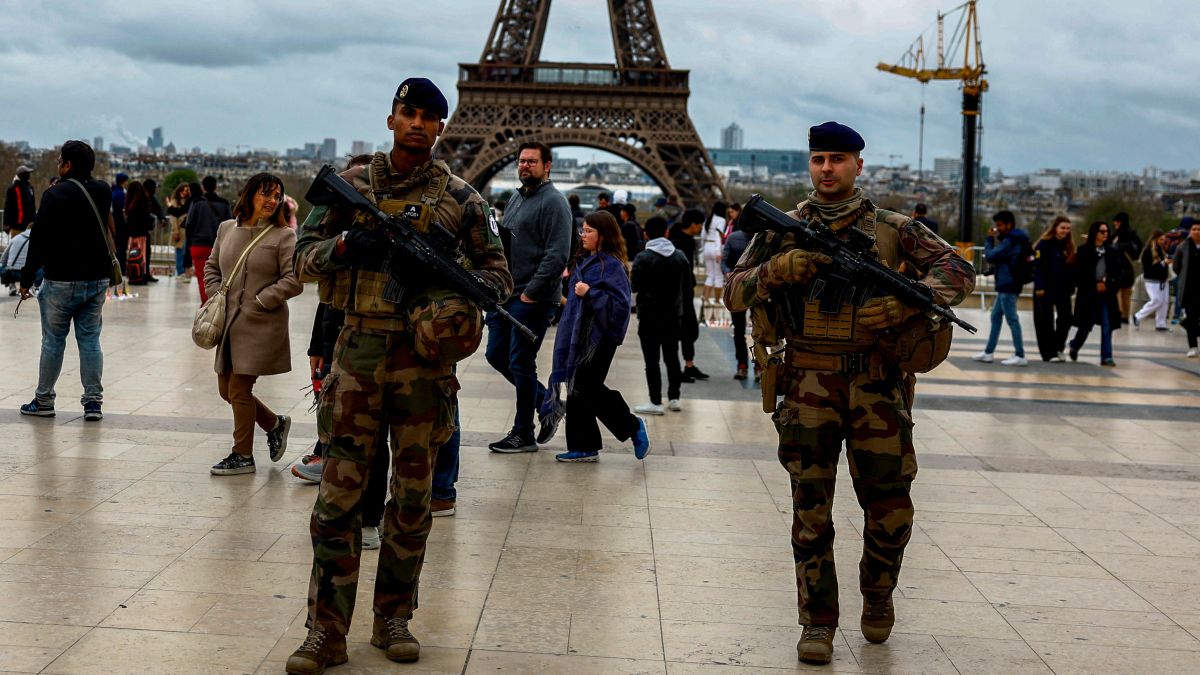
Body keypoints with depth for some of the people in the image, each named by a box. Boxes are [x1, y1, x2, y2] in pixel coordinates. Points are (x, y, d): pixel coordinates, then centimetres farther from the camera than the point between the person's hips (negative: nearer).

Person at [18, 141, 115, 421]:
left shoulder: (56, 194, -11)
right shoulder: (104, 192, 4)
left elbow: (39, 240, -11)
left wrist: (27, 278, -4)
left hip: (62, 280, -5)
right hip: (98, 279, 5)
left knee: (53, 341, 5)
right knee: (90, 341, 8)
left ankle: (44, 400, 13)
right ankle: (94, 401, 6)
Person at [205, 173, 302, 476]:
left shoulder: (283, 236, -7)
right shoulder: (227, 229, 10)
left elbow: (294, 280, -13)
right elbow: (212, 266, 20)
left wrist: (258, 302, -13)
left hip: (261, 326, -6)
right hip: (230, 323, 6)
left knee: (239, 389, -4)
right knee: (227, 390, 11)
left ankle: (243, 456, 11)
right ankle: (275, 423, 34)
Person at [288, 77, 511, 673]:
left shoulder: (460, 198, 5)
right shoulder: (352, 184, 7)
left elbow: (498, 270, 9)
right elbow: (304, 256, 9)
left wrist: (463, 290, -13)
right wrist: (344, 245, -12)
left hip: (425, 357, 0)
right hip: (358, 352, 0)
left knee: (413, 495, 8)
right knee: (339, 491, -2)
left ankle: (393, 617, 21)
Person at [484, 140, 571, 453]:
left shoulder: (553, 202, -11)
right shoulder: (516, 198, 16)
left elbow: (557, 256, -19)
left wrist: (531, 292, -19)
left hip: (533, 298, -9)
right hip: (508, 294, 9)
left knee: (521, 363, -3)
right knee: (497, 356, 12)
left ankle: (523, 435, 9)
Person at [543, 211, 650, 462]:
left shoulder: (612, 265, -13)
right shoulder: (586, 262, 15)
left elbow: (621, 302, -21)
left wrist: (589, 293, -25)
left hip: (599, 337, -9)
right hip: (580, 335, 9)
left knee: (587, 387, -9)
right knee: (577, 388, 7)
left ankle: (632, 427, 8)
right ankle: (583, 447, 13)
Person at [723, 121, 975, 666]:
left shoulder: (892, 229, 7)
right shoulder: (784, 230, 7)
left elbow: (959, 270, 1)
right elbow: (734, 294, 5)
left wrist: (905, 303, -16)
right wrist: (777, 269, -15)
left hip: (877, 387, 0)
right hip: (808, 386, 0)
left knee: (891, 508, 3)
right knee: (811, 510, 0)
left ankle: (878, 596, 29)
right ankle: (818, 623, 11)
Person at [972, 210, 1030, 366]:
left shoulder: (1010, 241, -15)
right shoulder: (1015, 240, 16)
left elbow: (990, 256, -17)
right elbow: (998, 257, 15)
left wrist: (990, 239, -5)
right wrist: (997, 238, 3)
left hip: (1008, 287, -10)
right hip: (1006, 285, 10)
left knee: (1012, 319, -7)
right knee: (996, 317, 13)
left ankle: (1020, 356, -4)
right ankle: (988, 352, 17)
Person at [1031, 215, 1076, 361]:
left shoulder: (1068, 245, 10)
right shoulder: (1044, 244, -7)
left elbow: (1071, 267, 12)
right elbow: (1038, 266, -12)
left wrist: (1072, 286, 7)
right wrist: (1039, 287, -18)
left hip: (1063, 289, 5)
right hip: (1046, 289, -5)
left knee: (1066, 319, 0)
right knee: (1046, 321, 0)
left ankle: (1058, 348, 16)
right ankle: (1049, 353, 5)